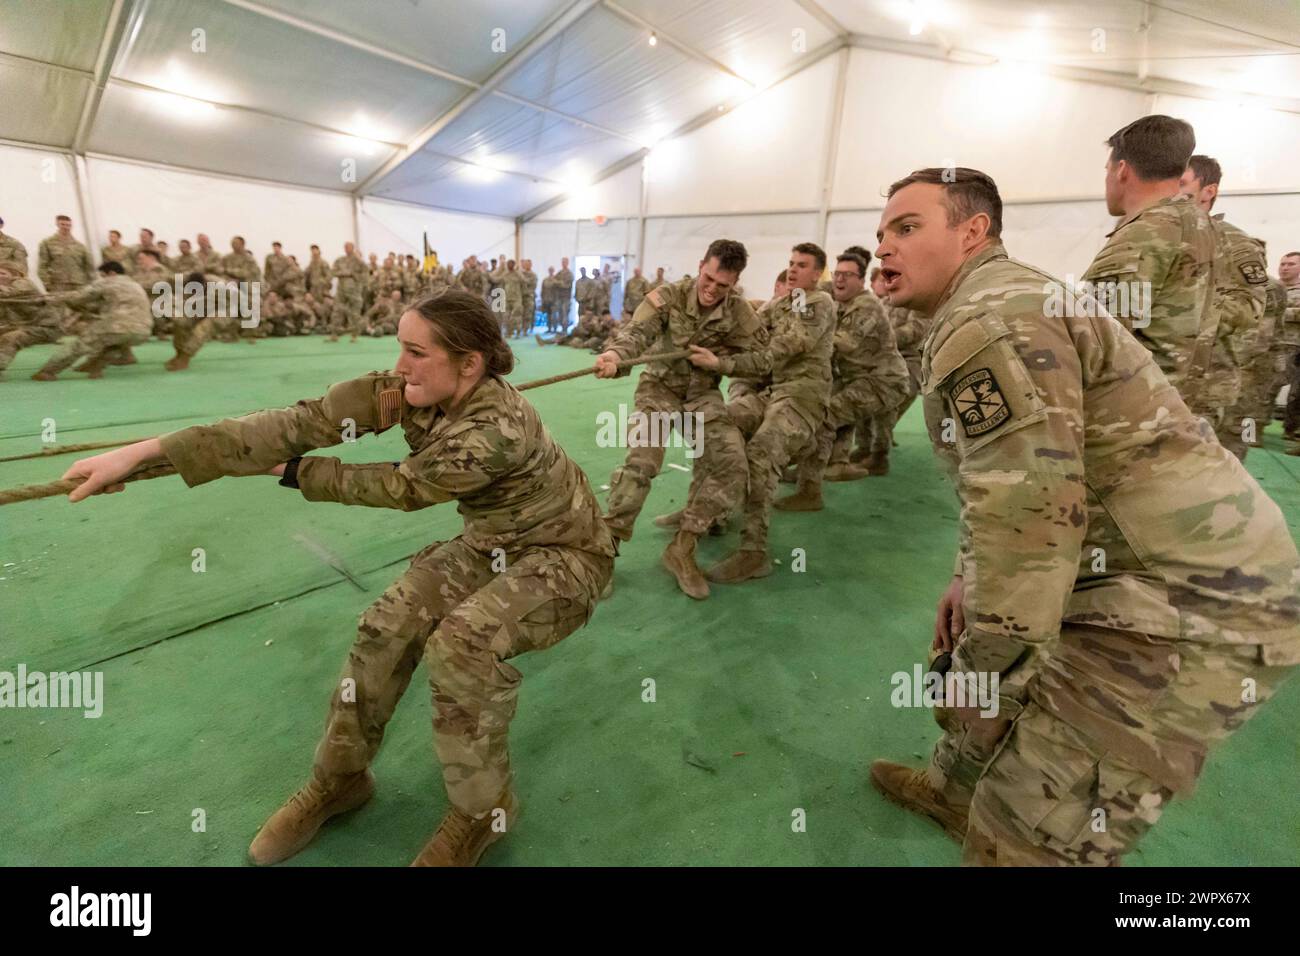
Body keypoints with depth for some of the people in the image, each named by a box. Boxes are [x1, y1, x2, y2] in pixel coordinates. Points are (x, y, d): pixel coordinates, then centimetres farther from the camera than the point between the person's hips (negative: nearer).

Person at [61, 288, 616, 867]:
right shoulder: (407, 389, -13)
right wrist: (147, 450, -23)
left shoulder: (497, 430, -34)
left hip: (564, 556, -6)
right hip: (493, 543, 7)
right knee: (390, 622, -8)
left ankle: (483, 809, -3)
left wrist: (293, 471, -9)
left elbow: (400, 488, -22)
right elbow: (305, 421, -19)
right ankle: (339, 777, 18)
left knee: (461, 642, -29)